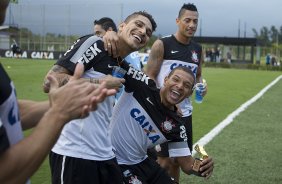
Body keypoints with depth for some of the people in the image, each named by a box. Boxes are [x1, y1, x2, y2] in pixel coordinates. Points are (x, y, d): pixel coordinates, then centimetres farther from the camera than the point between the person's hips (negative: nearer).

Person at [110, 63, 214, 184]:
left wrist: (201, 167, -23)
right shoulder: (143, 86, -14)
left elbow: (186, 164, -3)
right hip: (112, 162, -5)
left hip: (140, 162, 6)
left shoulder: (176, 126, -4)